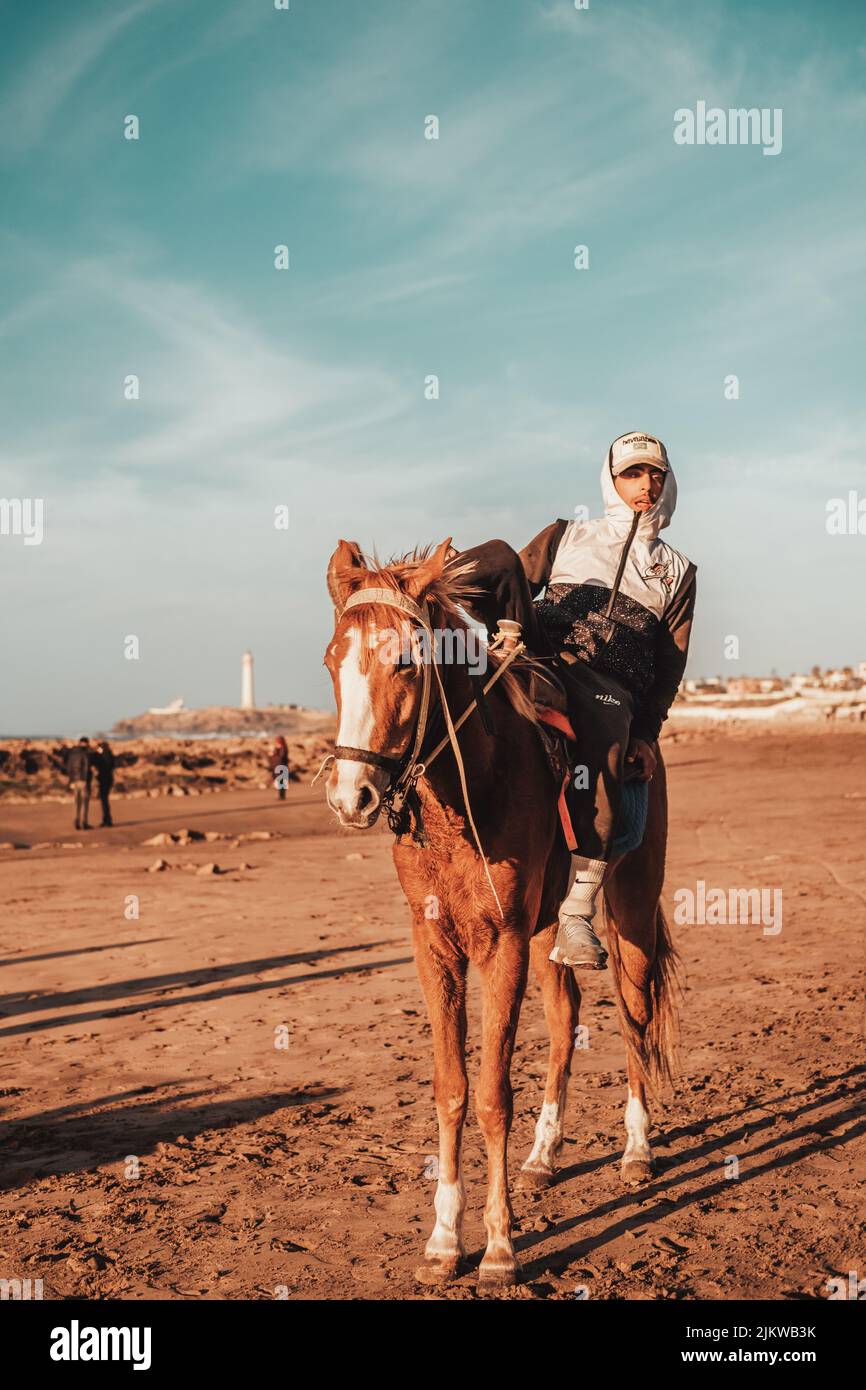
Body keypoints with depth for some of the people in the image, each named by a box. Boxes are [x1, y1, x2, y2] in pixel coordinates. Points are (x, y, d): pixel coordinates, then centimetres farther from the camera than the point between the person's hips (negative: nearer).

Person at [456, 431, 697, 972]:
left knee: (598, 774, -33)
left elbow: (671, 662, 15)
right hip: (542, 659, 1)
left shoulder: (678, 571, 23)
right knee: (497, 554, -19)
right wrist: (510, 635, -5)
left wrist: (646, 734, 2)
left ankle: (578, 915, -31)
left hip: (610, 688, -1)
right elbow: (511, 580, 17)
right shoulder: (566, 536, 23)